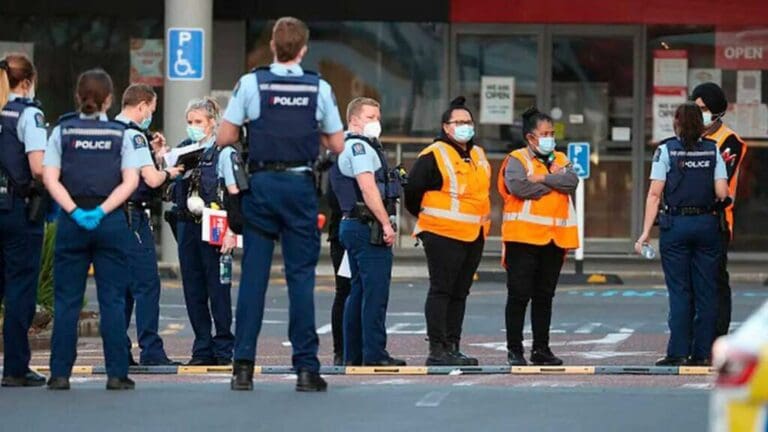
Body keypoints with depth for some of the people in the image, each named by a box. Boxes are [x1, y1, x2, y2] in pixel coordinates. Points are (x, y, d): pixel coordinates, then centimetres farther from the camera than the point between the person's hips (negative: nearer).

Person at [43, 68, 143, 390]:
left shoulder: (62, 131, 4)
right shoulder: (120, 133, 4)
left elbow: (50, 178, -6)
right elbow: (131, 182, -6)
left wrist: (75, 211, -11)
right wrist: (101, 212, -10)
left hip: (71, 222, 0)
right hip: (112, 222, 0)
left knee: (66, 300, 4)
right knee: (112, 300, 3)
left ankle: (60, 373, 2)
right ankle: (116, 373, 0)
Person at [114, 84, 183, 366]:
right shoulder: (134, 135, -13)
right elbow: (152, 179, -18)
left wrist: (152, 153, 18)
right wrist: (168, 173, 2)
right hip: (133, 215, -9)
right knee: (147, 283, -7)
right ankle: (151, 351, -10)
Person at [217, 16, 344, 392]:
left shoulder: (251, 83, -3)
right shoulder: (319, 88, 0)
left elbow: (224, 138, 1)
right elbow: (337, 145, 7)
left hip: (261, 183, 0)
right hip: (300, 185, 0)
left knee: (253, 275, 3)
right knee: (301, 276, 3)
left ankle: (243, 365, 1)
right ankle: (306, 367, 1)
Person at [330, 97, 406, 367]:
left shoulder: (356, 147, 22)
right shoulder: (359, 147, -10)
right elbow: (368, 188, -20)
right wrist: (386, 224, -19)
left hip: (352, 225, 11)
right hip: (368, 227, -11)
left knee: (359, 292, 12)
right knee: (376, 293, -11)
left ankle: (353, 355, 14)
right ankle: (374, 354, -12)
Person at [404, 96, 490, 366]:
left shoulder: (478, 155, 16)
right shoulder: (433, 156, -8)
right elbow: (412, 192, -6)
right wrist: (427, 218, 4)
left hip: (474, 236, 8)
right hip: (443, 235, -8)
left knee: (460, 293, 10)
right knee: (441, 291, -8)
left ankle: (452, 347, 14)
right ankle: (437, 349, -10)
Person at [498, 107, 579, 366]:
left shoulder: (559, 160, 15)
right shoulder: (516, 160, -1)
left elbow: (572, 181, -4)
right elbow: (518, 186, -20)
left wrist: (542, 178, -13)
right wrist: (554, 183, -7)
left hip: (555, 238, 5)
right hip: (523, 237, -5)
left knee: (544, 296, 11)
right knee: (519, 295, -3)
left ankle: (541, 349, 17)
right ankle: (514, 350, 2)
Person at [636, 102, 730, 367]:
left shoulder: (666, 150, -2)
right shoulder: (712, 150, 4)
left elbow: (655, 194, -7)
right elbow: (722, 193, -2)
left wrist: (646, 232, -5)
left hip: (676, 225, -2)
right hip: (707, 223, 2)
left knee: (679, 291, 1)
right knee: (706, 290, 6)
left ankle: (679, 352, -1)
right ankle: (703, 353, 6)